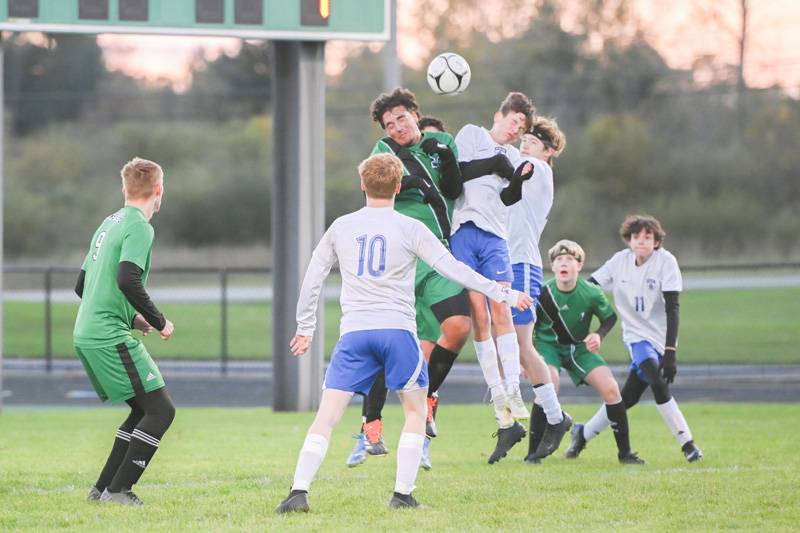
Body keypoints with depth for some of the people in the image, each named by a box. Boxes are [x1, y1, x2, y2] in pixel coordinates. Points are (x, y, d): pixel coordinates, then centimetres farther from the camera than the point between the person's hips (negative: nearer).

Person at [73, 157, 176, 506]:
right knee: (161, 409, -7)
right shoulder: (139, 228, -10)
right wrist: (159, 322, -12)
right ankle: (118, 489, -10)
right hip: (110, 337, -9)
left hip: (87, 334, 9)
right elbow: (128, 281, -24)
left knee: (144, 409, 17)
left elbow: (82, 285, 23)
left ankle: (103, 488, 16)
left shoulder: (109, 224, 18)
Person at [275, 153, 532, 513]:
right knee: (415, 412, 14)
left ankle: (299, 493, -12)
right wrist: (502, 294, 4)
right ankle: (402, 494, 6)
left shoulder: (341, 228, 11)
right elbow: (452, 269, -1)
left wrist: (305, 328, 27)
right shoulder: (410, 229, 2)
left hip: (354, 332, 2)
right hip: (398, 329, -2)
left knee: (327, 415, 0)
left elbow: (312, 278, 16)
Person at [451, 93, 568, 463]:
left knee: (500, 312, -14)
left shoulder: (513, 157, 21)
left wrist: (518, 179, -13)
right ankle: (504, 419, -8)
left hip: (494, 237, 2)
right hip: (463, 232, -2)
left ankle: (512, 396, -16)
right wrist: (492, 165, 0)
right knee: (479, 317, -7)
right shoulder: (471, 134, 15)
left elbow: (508, 198, 5)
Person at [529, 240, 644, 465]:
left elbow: (610, 317, 1)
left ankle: (625, 452, 2)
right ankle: (532, 452, -20)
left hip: (579, 348, 3)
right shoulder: (543, 294, -22)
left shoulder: (591, 293, -18)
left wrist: (599, 335, -18)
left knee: (610, 388, -12)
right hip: (548, 346, -3)